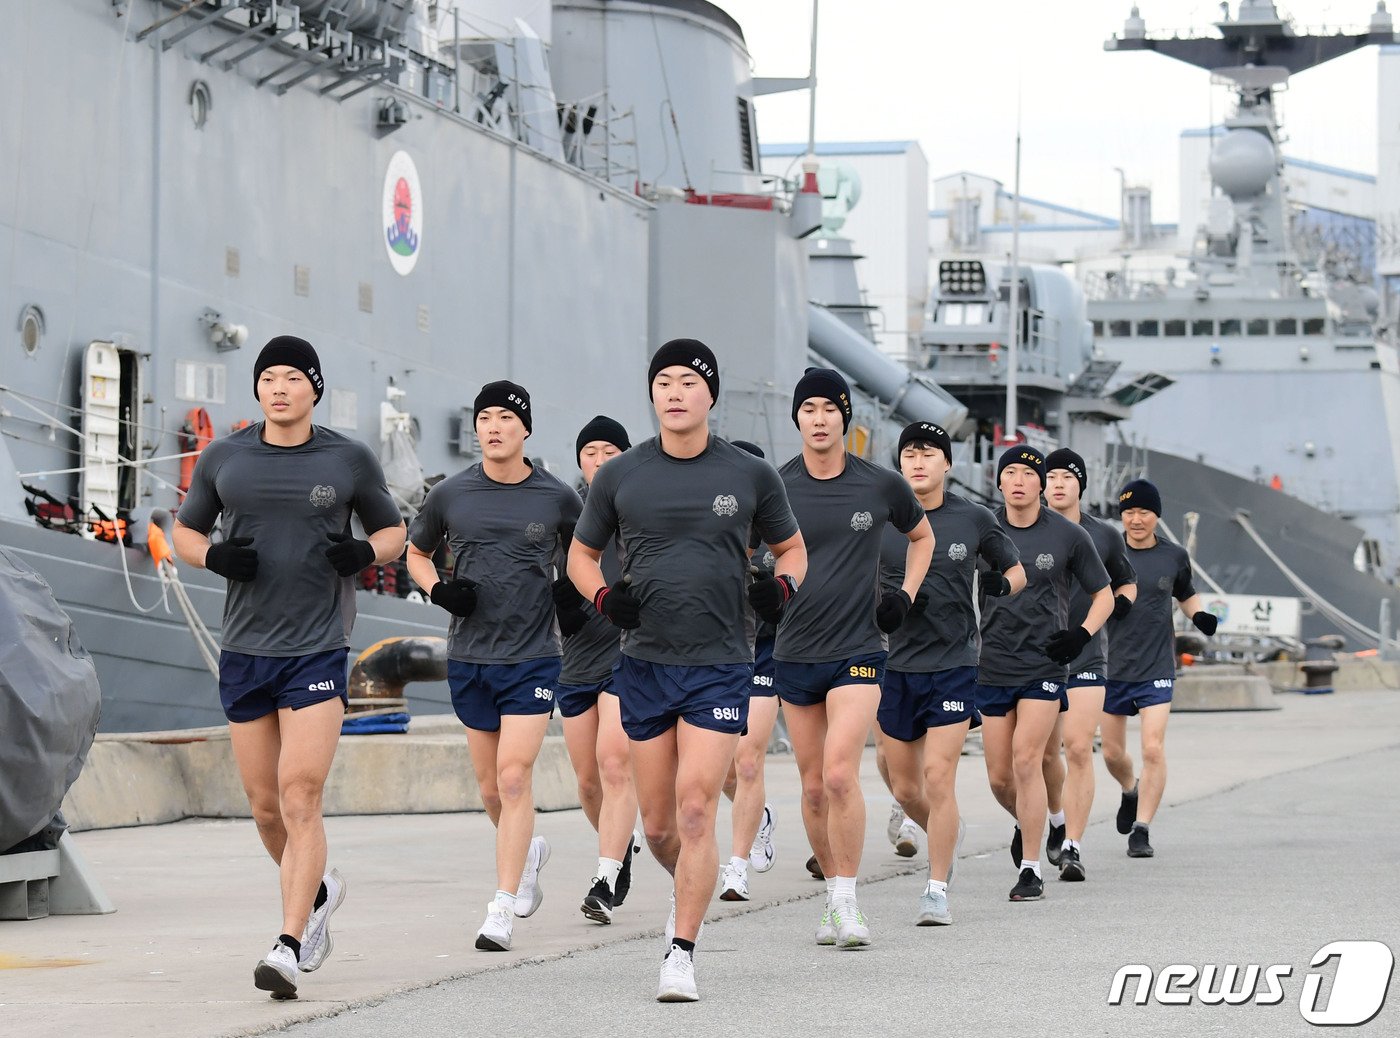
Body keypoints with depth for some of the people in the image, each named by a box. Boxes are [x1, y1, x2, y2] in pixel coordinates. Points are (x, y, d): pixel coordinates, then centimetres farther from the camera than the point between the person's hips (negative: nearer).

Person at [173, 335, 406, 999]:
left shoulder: (349, 460, 2)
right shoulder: (223, 459, 6)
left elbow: (393, 531, 14)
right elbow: (185, 531, 16)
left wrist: (367, 552, -9)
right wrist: (214, 556, -6)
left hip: (318, 648, -3)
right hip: (244, 650, 3)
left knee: (300, 800, -14)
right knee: (265, 807, 10)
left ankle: (290, 945, -16)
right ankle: (319, 890, 38)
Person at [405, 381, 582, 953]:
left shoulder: (558, 498, -2)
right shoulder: (450, 496, 1)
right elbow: (416, 551, 16)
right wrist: (438, 590, -3)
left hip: (533, 656, -3)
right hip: (469, 656, 3)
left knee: (514, 776, -12)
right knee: (490, 785, 11)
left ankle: (502, 911, -9)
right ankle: (527, 852, 42)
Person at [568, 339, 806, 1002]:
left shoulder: (750, 475, 1)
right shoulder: (619, 477, 3)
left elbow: (791, 547, 16)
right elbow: (581, 554, 16)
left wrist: (782, 586, -5)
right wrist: (602, 598, -4)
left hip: (720, 667, -2)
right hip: (644, 666, 2)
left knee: (696, 809, -13)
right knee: (657, 823, 7)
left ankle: (682, 954, -6)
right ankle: (691, 887, 39)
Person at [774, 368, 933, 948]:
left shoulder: (881, 486, 0)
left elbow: (922, 537, 19)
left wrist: (906, 594, 7)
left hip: (859, 651, -2)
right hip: (795, 654, 2)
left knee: (840, 774, -18)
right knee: (814, 786, 7)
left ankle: (849, 904, -12)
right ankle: (834, 894, 22)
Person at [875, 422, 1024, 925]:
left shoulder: (974, 519, 1)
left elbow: (1016, 571, 15)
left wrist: (1002, 585, -5)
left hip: (954, 664, -2)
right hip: (894, 665, 2)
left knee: (938, 776, -12)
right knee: (904, 788, 8)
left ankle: (936, 890, -3)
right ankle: (946, 834, 40)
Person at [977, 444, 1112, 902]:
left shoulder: (1068, 536, -1)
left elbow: (1104, 594, 9)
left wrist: (1083, 634, -7)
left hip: (1044, 666, -2)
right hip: (992, 666, 2)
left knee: (1026, 758, -15)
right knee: (999, 778, 4)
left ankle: (1030, 869, -8)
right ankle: (1028, 823, 37)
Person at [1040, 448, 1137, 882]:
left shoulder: (1104, 536, 5)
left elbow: (1127, 583, 19)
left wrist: (1118, 603, -2)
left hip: (1086, 656, -1)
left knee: (1079, 749, -13)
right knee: (1043, 753, 8)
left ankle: (1073, 847, -12)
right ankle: (1057, 819, 37)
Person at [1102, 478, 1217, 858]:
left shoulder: (1174, 557, 2)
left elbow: (1186, 594, 21)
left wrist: (1200, 616, 1)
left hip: (1157, 667, -1)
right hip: (1112, 666, 1)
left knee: (1153, 748, -13)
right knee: (1112, 752, 12)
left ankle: (1141, 829, -6)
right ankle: (1130, 791, 45)